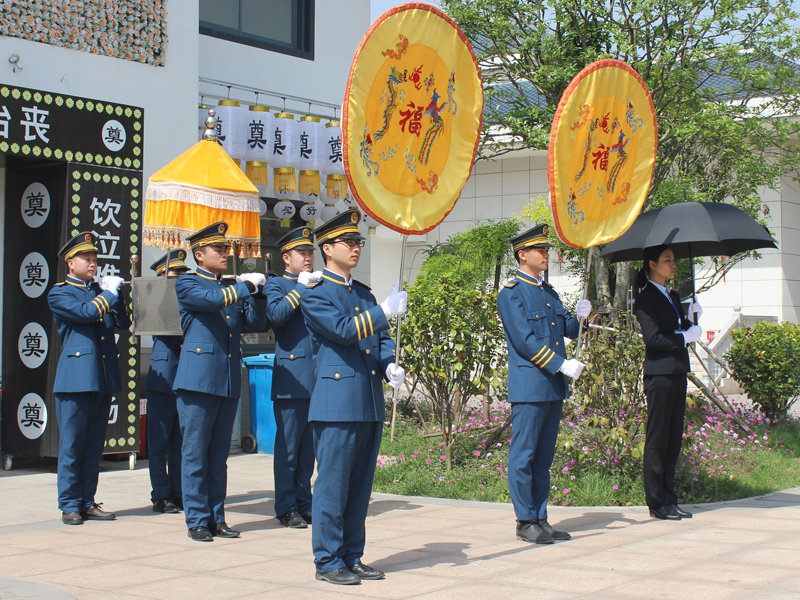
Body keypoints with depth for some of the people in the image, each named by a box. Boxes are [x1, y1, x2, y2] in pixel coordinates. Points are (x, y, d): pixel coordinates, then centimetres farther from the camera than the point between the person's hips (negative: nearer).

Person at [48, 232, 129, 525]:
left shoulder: (99, 291, 20)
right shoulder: (59, 294, 2)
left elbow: (123, 323, 12)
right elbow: (86, 312, -15)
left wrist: (116, 294, 1)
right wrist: (109, 293, -3)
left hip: (103, 379, 6)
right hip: (76, 377, -6)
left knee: (94, 446, 8)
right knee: (71, 445, -2)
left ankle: (87, 503, 14)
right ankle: (70, 506, 5)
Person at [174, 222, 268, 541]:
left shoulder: (232, 287, 18)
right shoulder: (187, 284, 0)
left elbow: (256, 322, 8)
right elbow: (213, 299, -19)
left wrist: (256, 291, -6)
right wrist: (247, 285, -10)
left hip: (229, 382, 6)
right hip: (198, 380, -6)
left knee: (219, 454, 10)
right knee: (196, 452, -1)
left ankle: (217, 518, 16)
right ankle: (197, 520, 6)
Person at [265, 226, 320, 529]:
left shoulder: (317, 285, 21)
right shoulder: (276, 285, 4)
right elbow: (276, 314, -16)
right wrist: (301, 287, -13)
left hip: (318, 377, 6)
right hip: (292, 377, -5)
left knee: (308, 448, 10)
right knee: (288, 448, -2)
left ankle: (304, 504, 17)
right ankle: (287, 508, 5)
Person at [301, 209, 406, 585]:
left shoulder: (363, 294, 19)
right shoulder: (314, 293, -4)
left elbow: (381, 338, 17)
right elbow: (343, 330, -17)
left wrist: (390, 365, -2)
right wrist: (384, 311, -18)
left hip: (370, 405, 7)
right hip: (337, 403, -7)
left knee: (360, 484, 10)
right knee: (333, 483, -3)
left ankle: (352, 557, 18)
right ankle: (328, 561, 4)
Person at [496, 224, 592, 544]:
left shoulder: (548, 291, 18)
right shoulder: (510, 293, -8)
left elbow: (568, 330, 17)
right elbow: (525, 340, -15)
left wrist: (580, 316, -5)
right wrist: (562, 364, -18)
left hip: (554, 386, 8)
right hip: (529, 385, -8)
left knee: (544, 456, 11)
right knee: (524, 455, -2)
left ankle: (540, 519, 17)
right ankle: (525, 522, 4)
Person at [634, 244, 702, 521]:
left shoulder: (673, 296, 19)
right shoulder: (646, 299, -7)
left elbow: (680, 332, 16)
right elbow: (653, 337, -17)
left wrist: (692, 317, 0)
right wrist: (685, 337, -13)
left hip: (677, 373, 8)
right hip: (659, 374, -8)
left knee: (674, 438, 10)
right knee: (657, 439, -4)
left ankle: (669, 499, 15)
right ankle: (657, 502, 1)